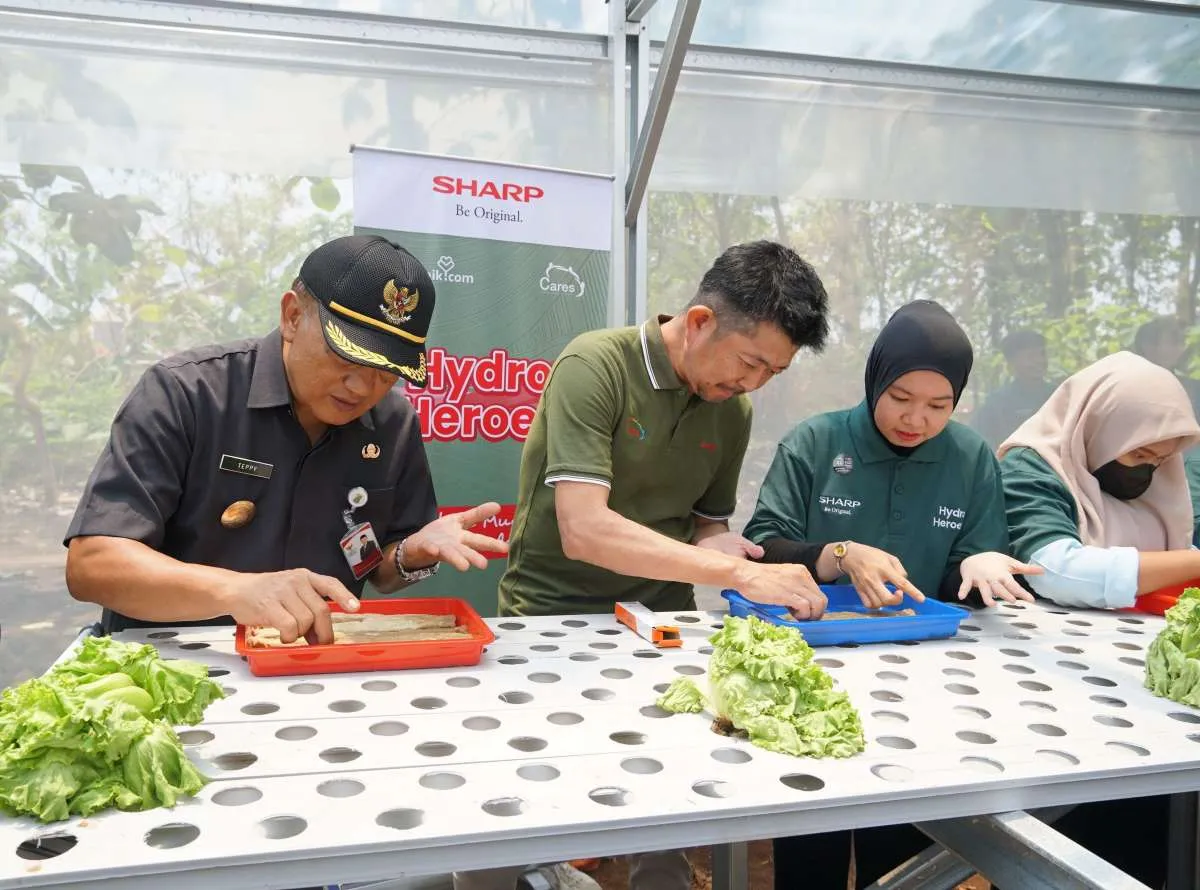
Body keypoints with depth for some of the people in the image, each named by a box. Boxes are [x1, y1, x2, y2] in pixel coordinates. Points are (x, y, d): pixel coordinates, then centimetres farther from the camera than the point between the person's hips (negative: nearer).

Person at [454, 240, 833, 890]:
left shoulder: (734, 409, 4)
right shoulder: (595, 366, -15)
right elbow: (584, 530, -24)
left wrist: (721, 548, -7)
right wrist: (740, 573, -24)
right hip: (551, 616, -4)